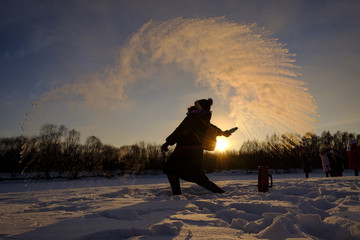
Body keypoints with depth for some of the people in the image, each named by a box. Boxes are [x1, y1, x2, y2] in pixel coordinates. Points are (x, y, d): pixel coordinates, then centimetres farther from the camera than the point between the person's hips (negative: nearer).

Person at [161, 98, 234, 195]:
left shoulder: (193, 117, -9)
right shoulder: (205, 121, 13)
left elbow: (181, 130, -17)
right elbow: (215, 129, 32)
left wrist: (168, 142, -17)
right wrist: (223, 132, 52)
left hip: (185, 150, -8)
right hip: (197, 151, 8)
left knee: (170, 169, 4)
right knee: (199, 177, 17)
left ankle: (177, 194, -6)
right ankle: (221, 192, 15)